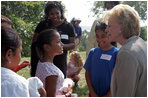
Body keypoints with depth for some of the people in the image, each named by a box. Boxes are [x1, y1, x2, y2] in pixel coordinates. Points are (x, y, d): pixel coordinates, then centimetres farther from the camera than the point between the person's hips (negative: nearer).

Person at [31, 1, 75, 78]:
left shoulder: (68, 26, 3)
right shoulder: (43, 25, 0)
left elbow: (72, 44, 4)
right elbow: (34, 42, 4)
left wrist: (62, 46, -16)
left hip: (60, 63, 2)